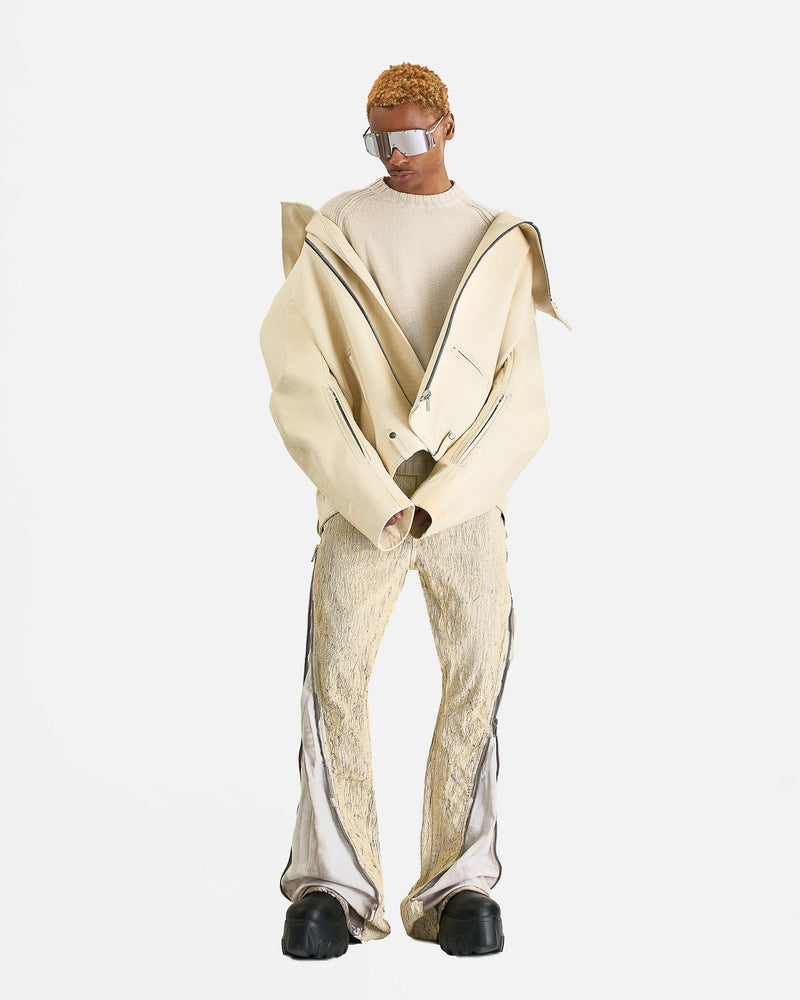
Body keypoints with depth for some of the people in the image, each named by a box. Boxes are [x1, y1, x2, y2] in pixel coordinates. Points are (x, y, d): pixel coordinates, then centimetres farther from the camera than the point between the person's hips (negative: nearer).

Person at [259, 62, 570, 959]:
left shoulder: (502, 244, 11)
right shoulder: (333, 233, 8)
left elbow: (521, 404, 3)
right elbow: (299, 381, -1)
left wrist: (436, 501, -9)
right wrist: (376, 500, -10)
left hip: (467, 496, 1)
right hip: (358, 496, -1)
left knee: (479, 672, -7)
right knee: (336, 674, -10)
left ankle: (460, 884, 2)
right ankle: (334, 885, -1)